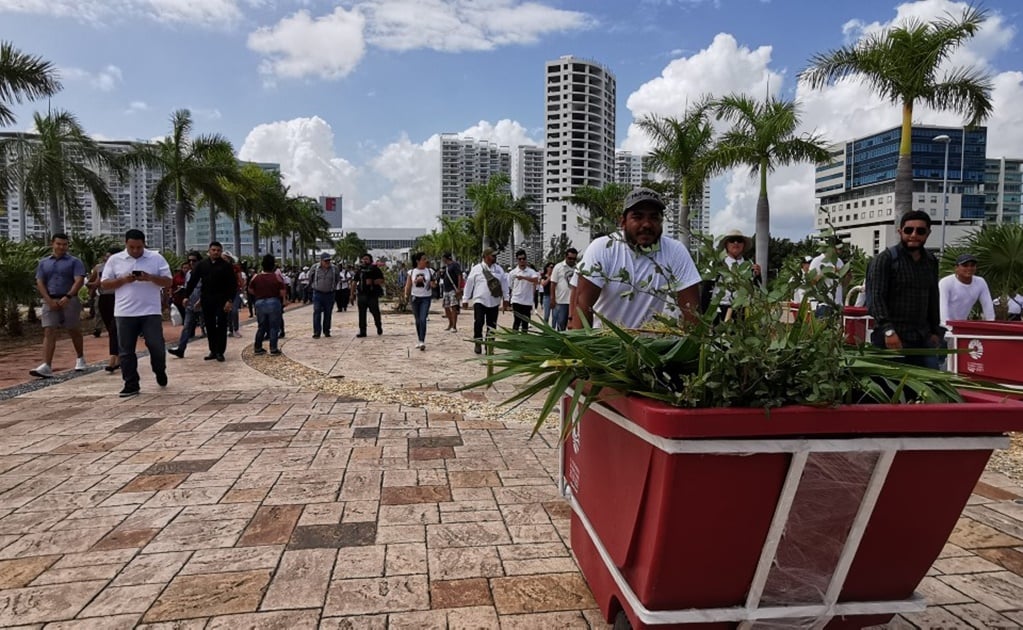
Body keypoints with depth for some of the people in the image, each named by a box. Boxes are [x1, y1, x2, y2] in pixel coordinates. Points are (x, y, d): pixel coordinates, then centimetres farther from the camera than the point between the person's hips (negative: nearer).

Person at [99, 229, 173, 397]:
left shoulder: (156, 258, 3)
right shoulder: (114, 260, 5)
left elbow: (168, 281, 0)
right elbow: (104, 284, 5)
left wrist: (150, 278, -17)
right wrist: (123, 280, -12)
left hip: (151, 312, -1)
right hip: (125, 313, 1)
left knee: (156, 346, 1)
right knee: (126, 351, 4)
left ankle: (160, 372, 28)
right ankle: (131, 385, 11)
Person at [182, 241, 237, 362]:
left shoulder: (226, 266, -2)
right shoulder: (202, 264, 6)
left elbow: (233, 284, -6)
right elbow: (193, 281, 7)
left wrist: (230, 300, -14)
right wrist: (186, 296, 1)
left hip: (221, 299, -3)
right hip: (207, 300, 3)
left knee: (221, 326, -3)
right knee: (209, 326, 7)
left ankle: (220, 352, 3)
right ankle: (213, 351, 15)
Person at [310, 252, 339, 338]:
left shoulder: (334, 269, 0)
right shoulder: (315, 268, -3)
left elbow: (336, 280, 17)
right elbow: (310, 278, 14)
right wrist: (313, 286, 16)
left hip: (329, 294, 2)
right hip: (317, 294, -1)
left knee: (328, 313, 7)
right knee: (317, 313, -7)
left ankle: (326, 331, 19)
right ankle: (316, 332, -5)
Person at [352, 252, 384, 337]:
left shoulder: (375, 269, 1)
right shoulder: (360, 270, 12)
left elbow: (381, 280, -4)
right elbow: (354, 282, 17)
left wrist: (372, 282, -18)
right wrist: (352, 293, 13)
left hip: (373, 294, -3)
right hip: (362, 294, 3)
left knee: (375, 311, 0)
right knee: (362, 313, 2)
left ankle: (379, 327, 25)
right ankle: (362, 331, 8)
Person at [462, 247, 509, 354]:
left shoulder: (499, 269, 9)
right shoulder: (476, 269, -1)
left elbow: (504, 284, 12)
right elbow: (469, 284, 2)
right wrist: (465, 299, 2)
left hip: (494, 302, 3)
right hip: (480, 301, -3)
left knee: (492, 325, 6)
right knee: (478, 322, -14)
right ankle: (478, 343, 4)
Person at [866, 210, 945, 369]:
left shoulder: (931, 261, 15)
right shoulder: (885, 259, -5)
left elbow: (933, 299, 23)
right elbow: (875, 298, -13)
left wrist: (935, 331, 19)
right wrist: (888, 330, -22)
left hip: (923, 338, 6)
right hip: (892, 337, -6)